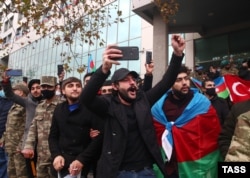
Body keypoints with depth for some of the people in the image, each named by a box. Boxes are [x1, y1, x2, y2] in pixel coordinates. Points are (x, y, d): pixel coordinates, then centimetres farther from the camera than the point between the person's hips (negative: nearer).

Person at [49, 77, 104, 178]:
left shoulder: (91, 108, -7)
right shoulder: (59, 109, 10)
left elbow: (98, 138, -11)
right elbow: (53, 136, 13)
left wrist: (81, 160, -16)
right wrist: (56, 155, -3)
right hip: (62, 164, 5)